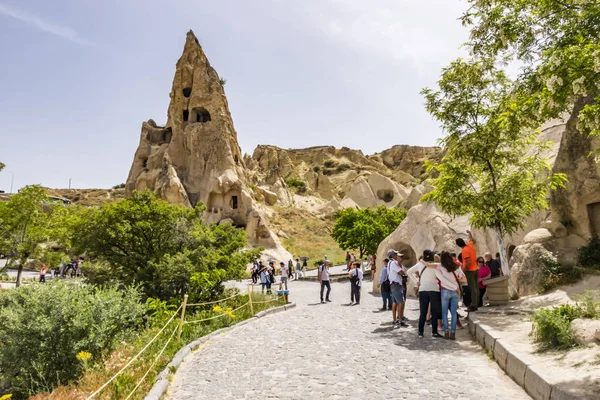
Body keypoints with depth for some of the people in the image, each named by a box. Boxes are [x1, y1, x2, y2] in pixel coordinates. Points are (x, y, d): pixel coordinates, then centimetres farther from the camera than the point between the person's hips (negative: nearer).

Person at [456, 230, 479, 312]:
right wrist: (469, 233, 46)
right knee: (476, 288, 9)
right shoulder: (470, 245, 5)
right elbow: (471, 240, 30)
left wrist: (463, 271, -15)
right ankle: (476, 304, 14)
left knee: (472, 288, -10)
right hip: (476, 269, 9)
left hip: (470, 271, -9)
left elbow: (468, 263, -24)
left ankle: (473, 306, -10)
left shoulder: (464, 250, -18)